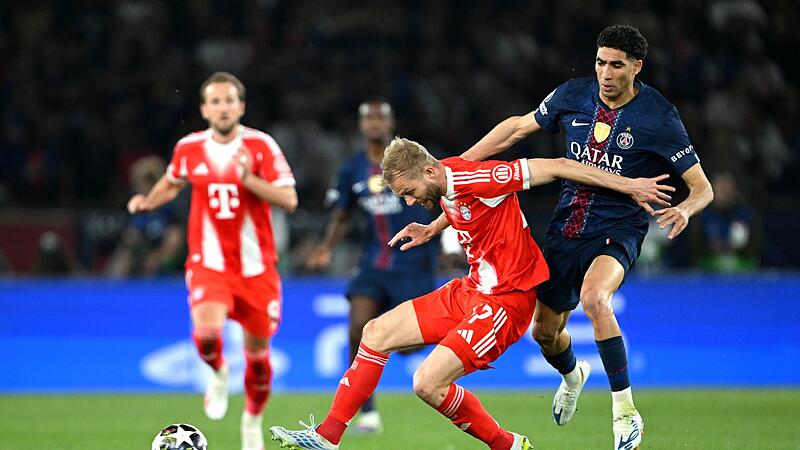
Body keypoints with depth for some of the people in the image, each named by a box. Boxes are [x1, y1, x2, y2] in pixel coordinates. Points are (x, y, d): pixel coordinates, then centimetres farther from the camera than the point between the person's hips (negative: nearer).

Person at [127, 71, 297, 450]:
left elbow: (289, 200, -13)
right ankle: (219, 373, 8)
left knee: (258, 355, 7)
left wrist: (249, 178, -27)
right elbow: (172, 182, 22)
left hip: (256, 268, 0)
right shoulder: (189, 148, 0)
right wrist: (148, 202, 3)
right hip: (208, 263, 0)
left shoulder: (261, 145, -7)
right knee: (207, 330, -27)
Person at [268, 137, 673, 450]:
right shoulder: (446, 186, 5)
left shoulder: (473, 179, -23)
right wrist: (431, 231, 20)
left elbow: (555, 167, -21)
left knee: (428, 383, -19)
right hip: (469, 290, 10)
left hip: (504, 302, -10)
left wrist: (627, 185, -19)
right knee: (377, 333, 7)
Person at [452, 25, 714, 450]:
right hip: (567, 224, 5)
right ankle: (572, 375, 52)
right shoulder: (574, 95, -3)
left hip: (618, 228, -5)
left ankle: (625, 410, -26)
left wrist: (685, 208, -33)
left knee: (593, 297, -36)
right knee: (544, 331, 13)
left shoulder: (659, 117, -14)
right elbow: (519, 126, 14)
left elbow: (702, 187, -9)